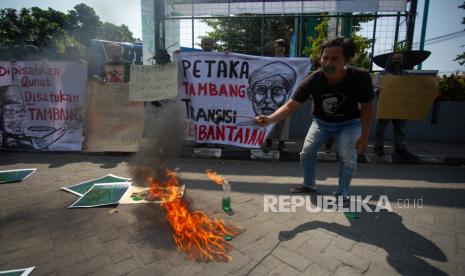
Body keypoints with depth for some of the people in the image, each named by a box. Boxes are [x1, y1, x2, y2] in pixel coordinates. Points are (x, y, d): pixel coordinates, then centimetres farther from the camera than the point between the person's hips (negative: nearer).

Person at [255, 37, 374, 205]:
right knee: (306, 152, -6)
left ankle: (342, 194, 8)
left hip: (349, 122, -1)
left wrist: (364, 135, -16)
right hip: (322, 121, 1)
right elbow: (291, 105, -32)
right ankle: (309, 185, 21)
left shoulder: (360, 77, -30)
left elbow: (366, 106, -14)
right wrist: (269, 119, -50)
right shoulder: (313, 80, -30)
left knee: (348, 157, -17)